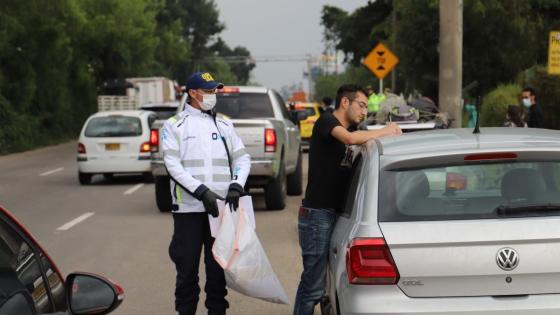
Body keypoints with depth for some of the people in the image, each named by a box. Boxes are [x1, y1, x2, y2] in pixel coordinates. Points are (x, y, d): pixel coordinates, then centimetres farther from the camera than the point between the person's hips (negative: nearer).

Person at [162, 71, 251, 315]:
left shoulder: (224, 125, 13)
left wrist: (236, 185, -9)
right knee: (187, 267, 3)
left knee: (218, 267, 8)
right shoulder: (174, 125, 2)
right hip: (188, 208, -3)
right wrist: (202, 191, -18)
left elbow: (242, 158, 10)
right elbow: (173, 165, -9)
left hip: (220, 208, 3)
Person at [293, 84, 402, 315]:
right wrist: (384, 132, -13)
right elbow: (351, 138, -24)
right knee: (313, 286, -11)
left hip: (335, 213, 9)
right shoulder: (326, 121, -5)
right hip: (318, 215, -9)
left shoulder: (347, 129, 24)